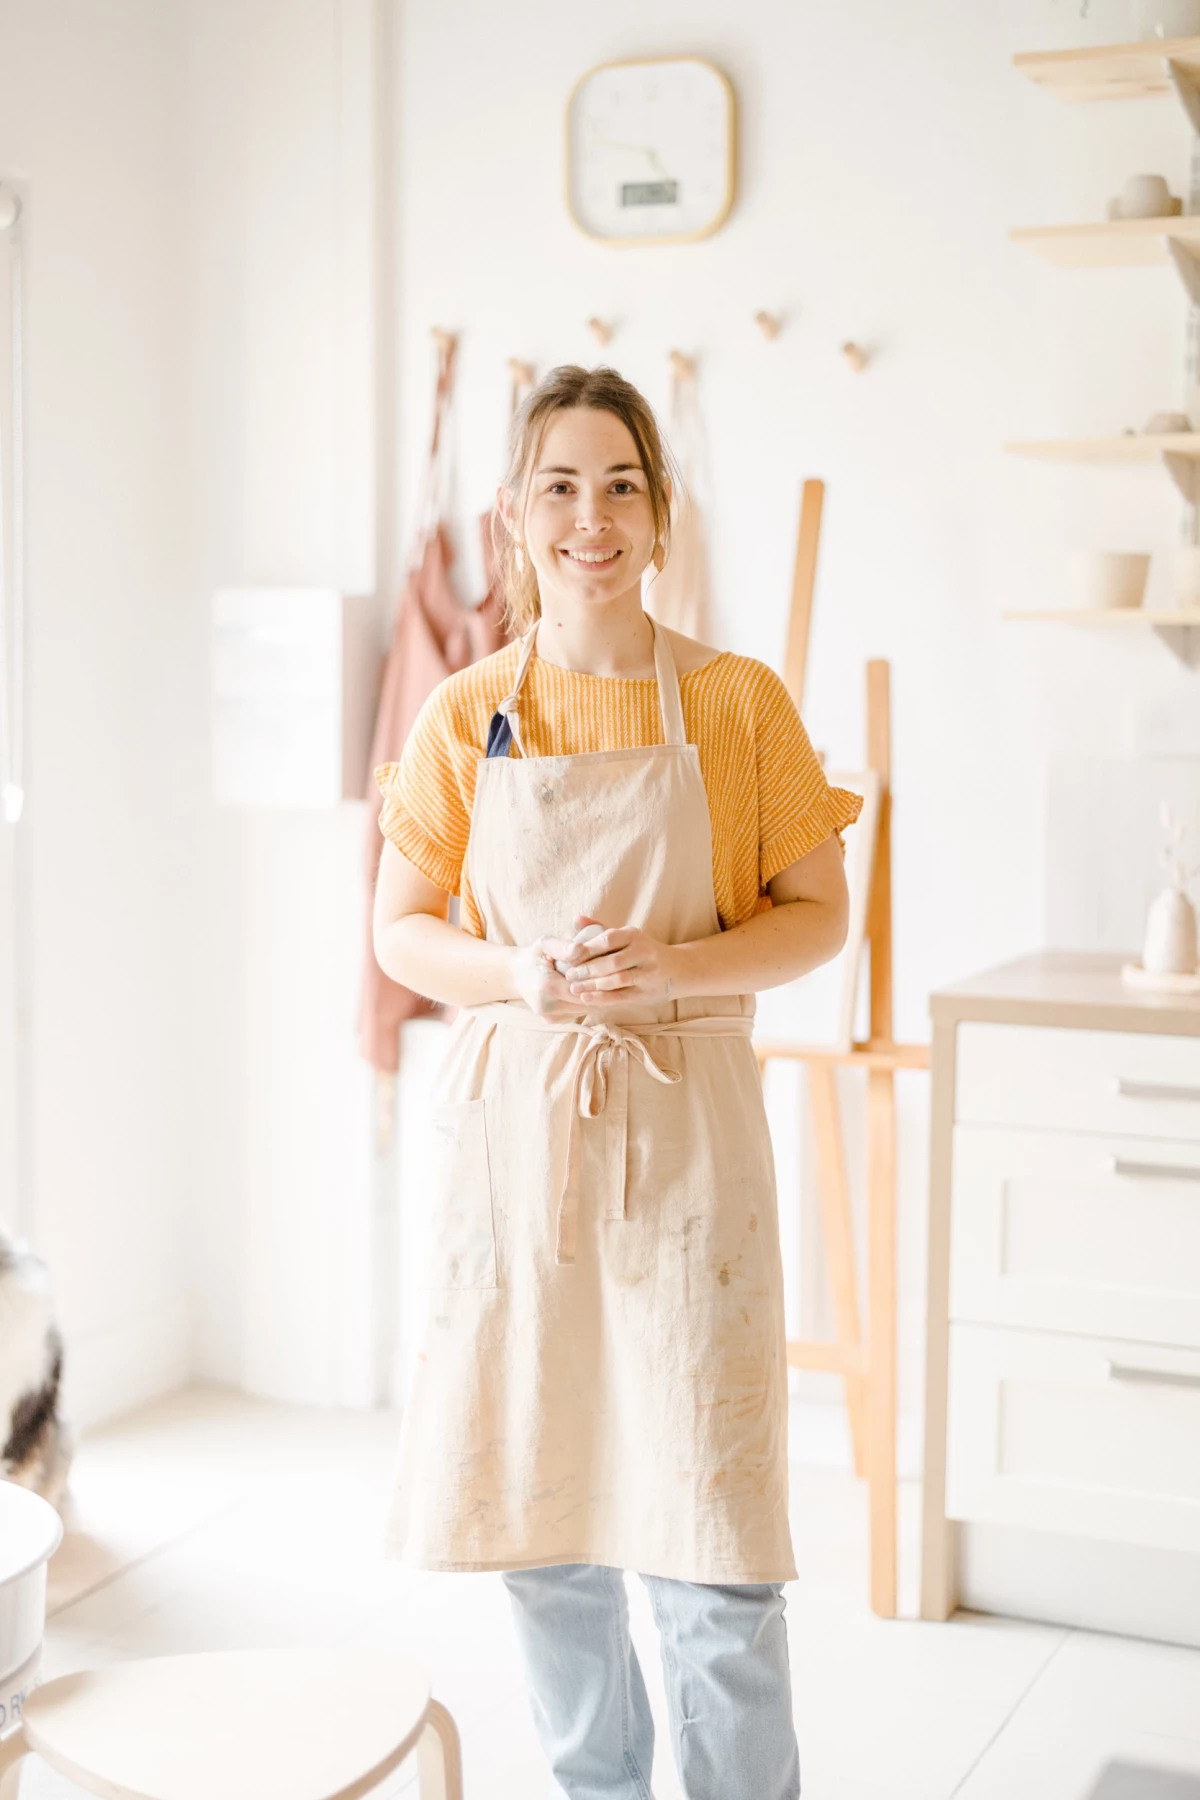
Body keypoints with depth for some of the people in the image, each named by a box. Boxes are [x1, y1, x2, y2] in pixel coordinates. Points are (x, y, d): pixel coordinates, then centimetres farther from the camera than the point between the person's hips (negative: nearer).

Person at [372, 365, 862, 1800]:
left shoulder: (738, 702, 0)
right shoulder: (464, 715, 3)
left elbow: (816, 915, 2)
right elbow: (401, 931, 7)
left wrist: (671, 966, -16)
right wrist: (520, 973, -14)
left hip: (683, 1134, -2)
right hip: (513, 1128, 2)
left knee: (708, 1524, -3)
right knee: (532, 1504, 11)